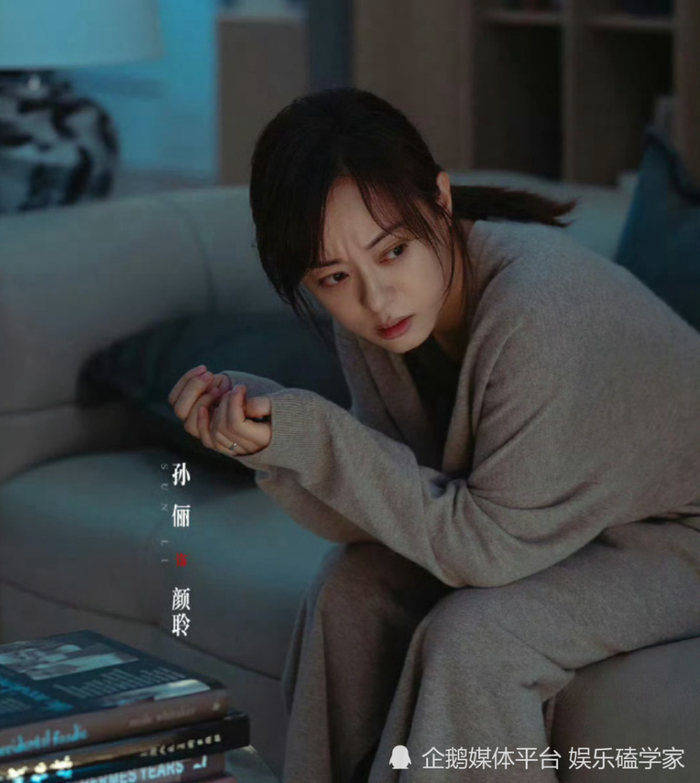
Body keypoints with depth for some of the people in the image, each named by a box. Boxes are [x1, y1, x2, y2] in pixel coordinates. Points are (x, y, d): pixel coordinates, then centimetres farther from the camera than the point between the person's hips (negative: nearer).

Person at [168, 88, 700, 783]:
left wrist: (313, 433, -33)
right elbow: (382, 516, -9)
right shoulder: (374, 310, -12)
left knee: (470, 639, -26)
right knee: (351, 589, -6)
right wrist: (267, 439, -26)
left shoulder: (535, 308, -35)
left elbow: (494, 542, -29)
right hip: (544, 522, 7)